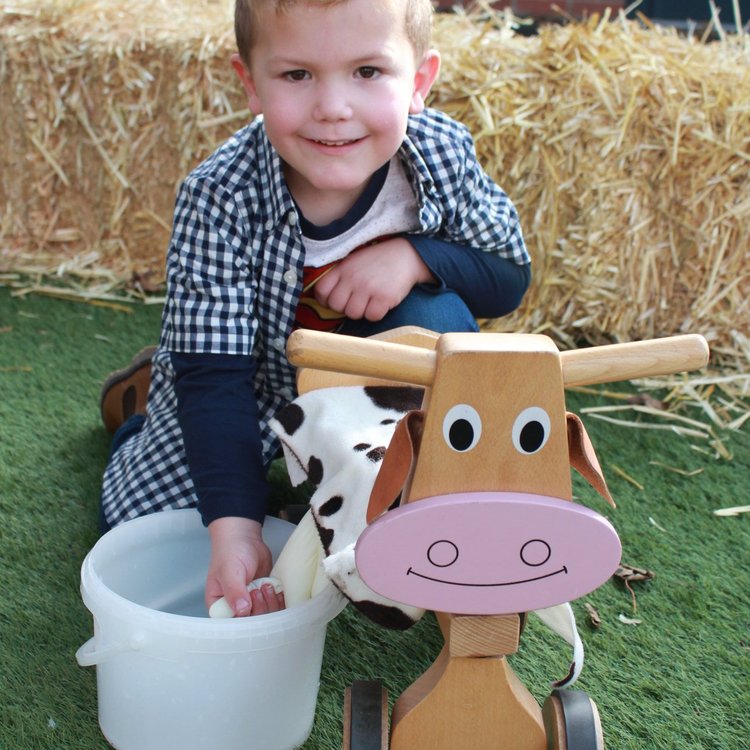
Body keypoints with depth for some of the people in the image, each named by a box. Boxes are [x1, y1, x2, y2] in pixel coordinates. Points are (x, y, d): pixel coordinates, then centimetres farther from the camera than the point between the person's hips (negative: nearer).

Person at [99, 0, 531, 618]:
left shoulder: (444, 154, -25)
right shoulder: (219, 201, -32)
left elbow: (510, 278, -12)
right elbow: (213, 377, -31)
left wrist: (415, 257, -33)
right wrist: (233, 528, -40)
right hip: (253, 381, -1)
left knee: (436, 319, -29)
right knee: (139, 522, -2)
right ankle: (145, 392, 29)